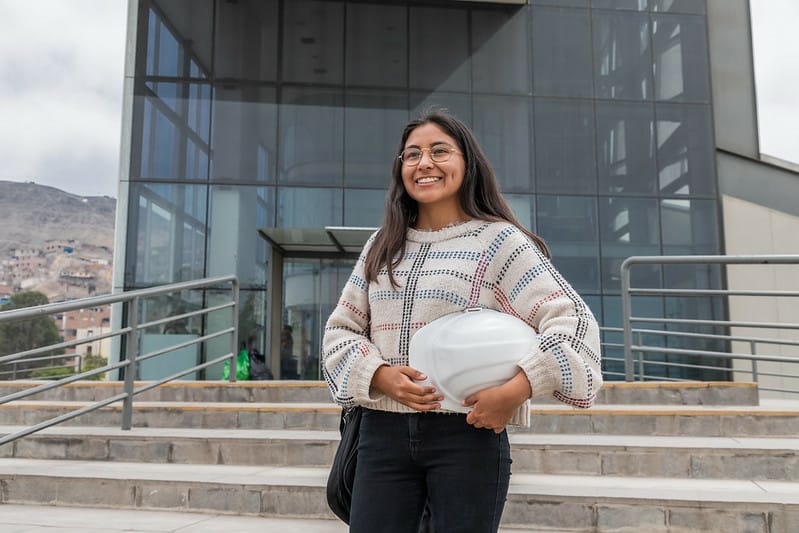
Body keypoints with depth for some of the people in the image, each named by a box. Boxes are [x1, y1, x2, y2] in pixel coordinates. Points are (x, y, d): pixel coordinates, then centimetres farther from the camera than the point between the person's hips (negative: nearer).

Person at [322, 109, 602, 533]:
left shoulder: (498, 241, -3)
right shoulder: (382, 245, 12)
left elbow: (573, 321, -9)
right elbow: (341, 328, 11)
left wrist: (515, 390, -22)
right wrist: (380, 376, -8)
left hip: (468, 432, -3)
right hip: (384, 431, 4)